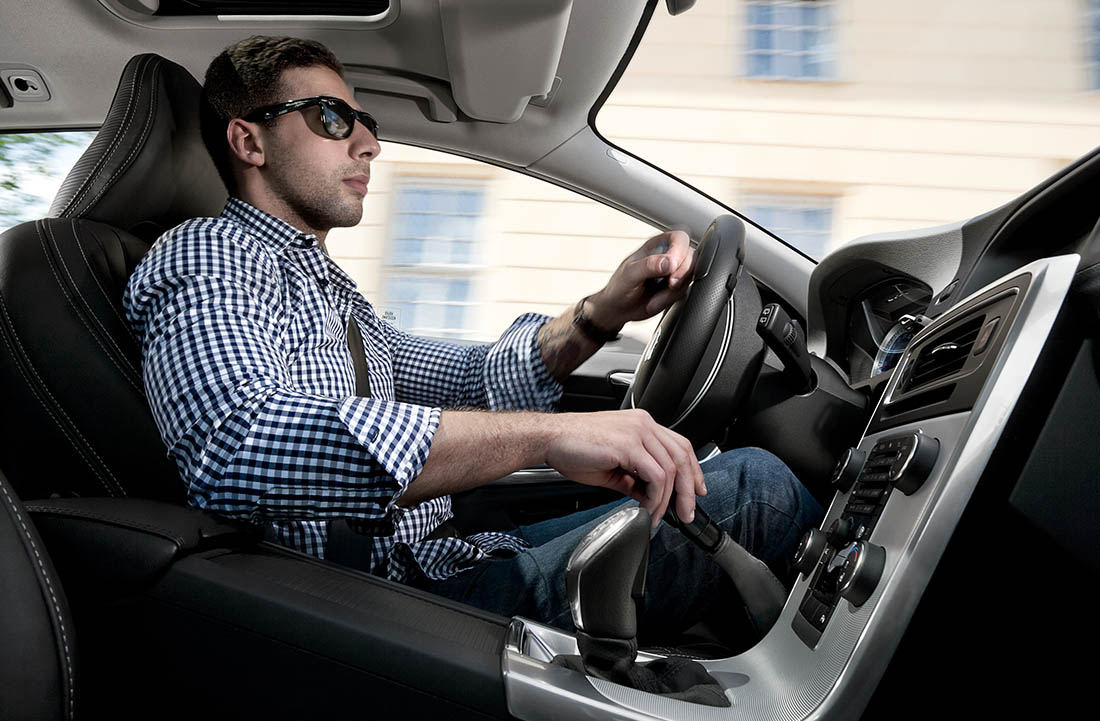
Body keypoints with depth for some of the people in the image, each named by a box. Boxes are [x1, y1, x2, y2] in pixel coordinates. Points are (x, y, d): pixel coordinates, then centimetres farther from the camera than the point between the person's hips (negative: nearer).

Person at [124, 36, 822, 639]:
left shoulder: (328, 291, 22)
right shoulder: (208, 257, -10)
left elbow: (472, 380, 20)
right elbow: (236, 447, -32)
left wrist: (603, 312, 2)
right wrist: (545, 433, -38)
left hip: (439, 561, 10)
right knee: (758, 486, -11)